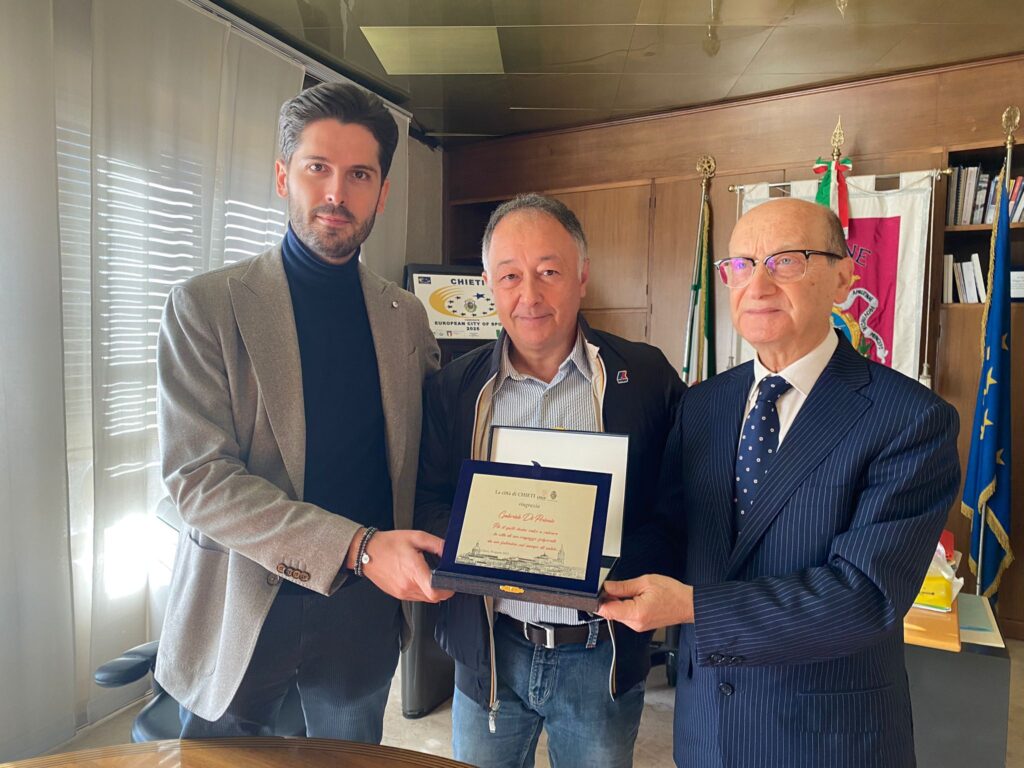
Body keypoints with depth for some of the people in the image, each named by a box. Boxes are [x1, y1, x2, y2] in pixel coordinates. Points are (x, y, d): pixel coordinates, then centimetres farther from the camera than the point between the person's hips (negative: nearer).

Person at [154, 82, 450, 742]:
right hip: (242, 613, -2)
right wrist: (355, 548, -26)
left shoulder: (407, 317, 2)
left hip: (366, 611, 3)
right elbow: (196, 478, -17)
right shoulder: (206, 305, -10)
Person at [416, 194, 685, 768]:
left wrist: (624, 566, -20)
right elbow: (427, 503, 0)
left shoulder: (647, 376, -6)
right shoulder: (455, 388, -1)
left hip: (604, 657, -1)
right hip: (489, 652, 2)